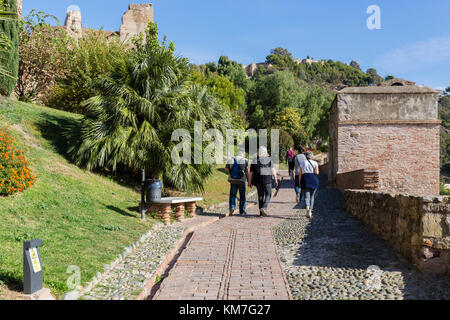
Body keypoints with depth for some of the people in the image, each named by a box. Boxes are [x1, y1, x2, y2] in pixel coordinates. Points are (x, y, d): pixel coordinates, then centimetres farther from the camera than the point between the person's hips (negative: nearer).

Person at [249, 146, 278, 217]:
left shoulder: (255, 160, 4)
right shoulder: (269, 159, 0)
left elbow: (251, 172, 2)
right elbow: (273, 170, -6)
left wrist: (249, 181, 9)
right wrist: (276, 180, -3)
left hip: (258, 180, 2)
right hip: (267, 179, -2)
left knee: (260, 195, 10)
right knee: (268, 195, 9)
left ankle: (261, 212, 12)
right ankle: (264, 208, -13)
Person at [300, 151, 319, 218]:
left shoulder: (302, 163, 8)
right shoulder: (315, 163, 4)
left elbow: (300, 174, 4)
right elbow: (317, 172, -7)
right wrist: (317, 172, 16)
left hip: (305, 180, 0)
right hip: (314, 180, 0)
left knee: (307, 196, -5)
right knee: (312, 196, 13)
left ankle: (307, 208, -31)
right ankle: (310, 211, 12)